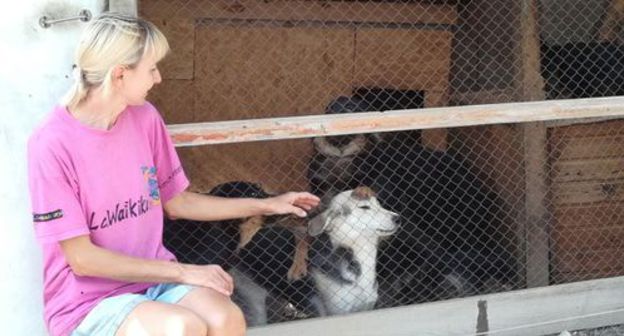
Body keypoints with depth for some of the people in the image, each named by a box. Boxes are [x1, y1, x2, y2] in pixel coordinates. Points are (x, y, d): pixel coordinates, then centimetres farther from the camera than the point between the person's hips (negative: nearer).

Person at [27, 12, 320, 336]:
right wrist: (183, 272, -18)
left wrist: (266, 205, 18)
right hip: (86, 302, -5)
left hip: (154, 277, 6)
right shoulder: (52, 143, -17)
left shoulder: (145, 118, 2)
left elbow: (175, 202, 15)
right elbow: (82, 259, -17)